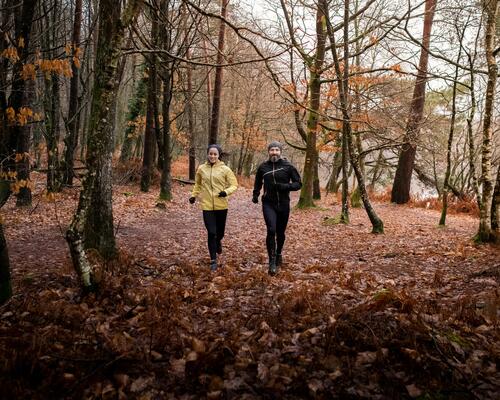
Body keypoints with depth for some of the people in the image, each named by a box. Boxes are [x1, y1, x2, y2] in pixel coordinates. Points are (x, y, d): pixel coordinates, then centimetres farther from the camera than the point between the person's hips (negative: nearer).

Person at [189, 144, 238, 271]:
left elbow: (234, 185, -2)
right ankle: (213, 260, 7)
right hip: (207, 205, 0)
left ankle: (218, 242, 51)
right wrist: (194, 195, 7)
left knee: (220, 232, 13)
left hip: (221, 205, 0)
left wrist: (226, 192, -20)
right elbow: (198, 184, 18)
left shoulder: (225, 169, -3)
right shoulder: (201, 169, 3)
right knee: (211, 232, -5)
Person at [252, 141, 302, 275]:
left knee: (280, 232, 13)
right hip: (268, 204, 0)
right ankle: (272, 261, -9)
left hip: (283, 204, 0)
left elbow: (298, 183, -1)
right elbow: (258, 183, 22)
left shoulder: (288, 166, -3)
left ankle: (279, 253, 41)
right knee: (271, 230, -17)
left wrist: (285, 186, -16)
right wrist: (255, 195, 9)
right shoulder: (263, 167, 3)